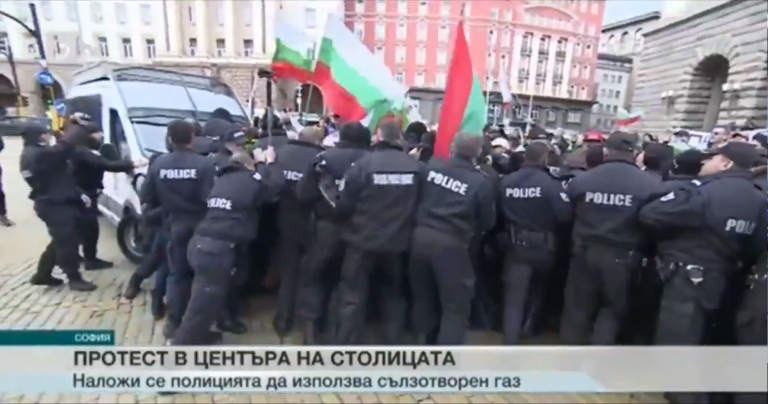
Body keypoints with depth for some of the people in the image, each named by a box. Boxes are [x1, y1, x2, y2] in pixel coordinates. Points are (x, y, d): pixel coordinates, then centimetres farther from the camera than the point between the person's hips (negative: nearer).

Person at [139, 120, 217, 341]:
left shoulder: (159, 164, -2)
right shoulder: (205, 164, -15)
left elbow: (146, 198, 3)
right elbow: (210, 198, -20)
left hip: (175, 226, 3)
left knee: (178, 274, 17)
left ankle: (173, 322, 23)